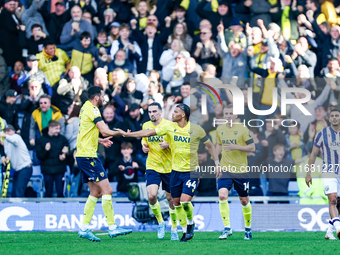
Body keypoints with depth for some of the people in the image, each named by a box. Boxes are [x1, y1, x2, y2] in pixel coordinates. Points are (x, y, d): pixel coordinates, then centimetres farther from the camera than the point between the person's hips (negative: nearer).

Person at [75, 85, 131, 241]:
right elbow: (104, 130, -20)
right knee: (107, 190, -9)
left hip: (83, 155, 10)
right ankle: (112, 228, -10)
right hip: (88, 156, -10)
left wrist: (101, 140, 28)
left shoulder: (86, 108, 18)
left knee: (96, 192, 11)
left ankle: (84, 228, 8)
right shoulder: (92, 109, -12)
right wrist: (120, 133, -7)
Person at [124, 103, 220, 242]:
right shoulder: (170, 127, -1)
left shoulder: (196, 129, -8)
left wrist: (217, 163, 1)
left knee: (185, 200, -16)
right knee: (176, 202, 6)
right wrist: (126, 134, -3)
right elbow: (149, 133, 0)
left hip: (191, 171, -4)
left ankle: (191, 223, 12)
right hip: (176, 170, 4)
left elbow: (209, 145, 5)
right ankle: (185, 230, 22)